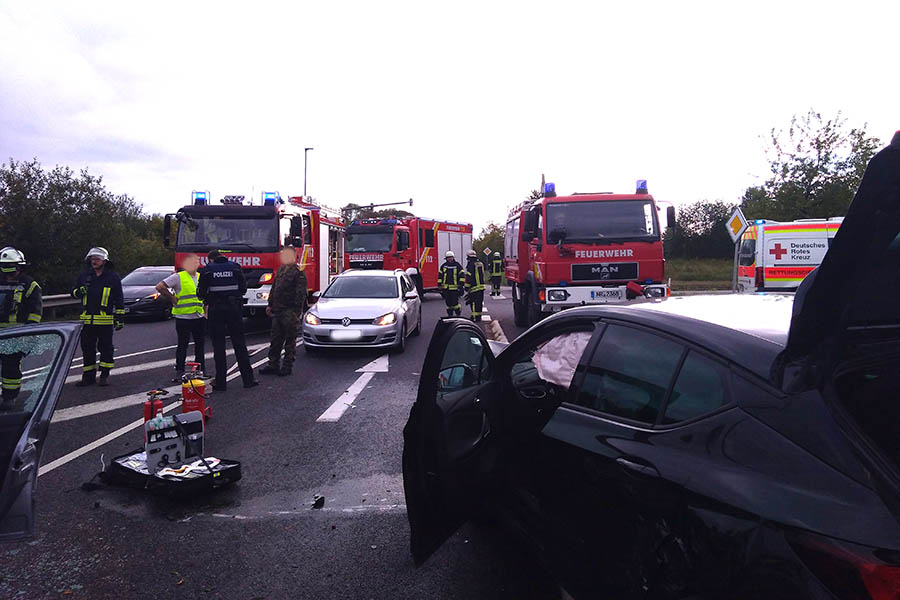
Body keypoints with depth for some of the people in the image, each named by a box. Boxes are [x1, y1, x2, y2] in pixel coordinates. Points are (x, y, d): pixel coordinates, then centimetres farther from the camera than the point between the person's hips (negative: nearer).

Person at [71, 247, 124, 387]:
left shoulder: (113, 277, 2)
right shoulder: (84, 275, 10)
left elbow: (119, 300, 4)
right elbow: (74, 292, 19)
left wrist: (120, 318, 0)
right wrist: (79, 292, -5)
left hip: (105, 320, -3)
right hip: (87, 320, 4)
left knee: (105, 348, 2)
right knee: (87, 348, 8)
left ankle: (105, 375, 12)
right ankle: (88, 376, 17)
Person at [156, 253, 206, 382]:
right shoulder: (178, 277, -3)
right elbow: (160, 287, -8)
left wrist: (206, 311, 14)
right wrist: (172, 298, -6)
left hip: (199, 317, 5)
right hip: (183, 318, -5)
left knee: (200, 345, 9)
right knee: (182, 345, 0)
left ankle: (201, 371, 18)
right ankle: (179, 372, 8)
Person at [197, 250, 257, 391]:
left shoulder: (207, 270, 0)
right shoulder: (235, 267, 5)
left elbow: (201, 293, -1)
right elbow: (243, 288, 3)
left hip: (216, 310, -1)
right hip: (234, 309, 2)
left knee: (218, 345, 4)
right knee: (239, 343, 8)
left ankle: (220, 382, 4)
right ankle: (248, 379, 9)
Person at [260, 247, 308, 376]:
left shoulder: (298, 272, -7)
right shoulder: (280, 270, 17)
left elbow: (300, 293, -13)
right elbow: (274, 289, 23)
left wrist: (296, 310, -20)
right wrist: (270, 305, 19)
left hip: (290, 311, -7)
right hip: (278, 310, 8)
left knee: (290, 340, 2)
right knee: (276, 339, 11)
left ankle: (287, 367, 9)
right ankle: (273, 365, 18)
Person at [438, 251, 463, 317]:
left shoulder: (457, 265, 1)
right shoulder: (443, 266, 11)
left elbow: (461, 275, 0)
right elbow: (440, 276, 14)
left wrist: (460, 284, -9)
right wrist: (439, 284, 9)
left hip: (455, 287, -4)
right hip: (446, 288, 4)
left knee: (455, 302, -7)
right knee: (448, 302, 8)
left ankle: (458, 314, 10)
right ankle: (450, 314, 19)